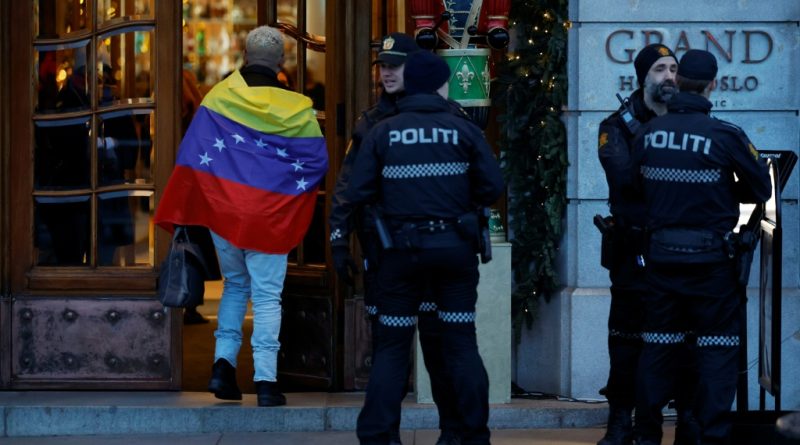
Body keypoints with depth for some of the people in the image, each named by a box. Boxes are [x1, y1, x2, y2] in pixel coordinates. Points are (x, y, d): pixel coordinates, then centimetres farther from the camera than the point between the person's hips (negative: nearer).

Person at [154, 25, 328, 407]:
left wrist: (182, 216, 0)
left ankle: (223, 362, 8)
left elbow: (191, 157, -4)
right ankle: (265, 380, -5)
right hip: (269, 217, -2)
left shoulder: (218, 97, -3)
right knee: (267, 296, 3)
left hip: (221, 211, 2)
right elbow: (318, 163, 2)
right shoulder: (297, 109, -5)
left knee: (235, 284, 21)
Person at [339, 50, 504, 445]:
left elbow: (357, 194, -6)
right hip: (454, 245, 0)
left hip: (402, 248, 0)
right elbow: (493, 187, -3)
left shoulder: (382, 133, -2)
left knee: (391, 345, 7)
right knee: (461, 342, 8)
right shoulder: (464, 131, -1)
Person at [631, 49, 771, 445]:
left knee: (658, 347, 13)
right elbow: (760, 189, -4)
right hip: (711, 260, -4)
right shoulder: (726, 137, -14)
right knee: (717, 351, 3)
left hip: (661, 257, 4)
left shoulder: (647, 134, -2)